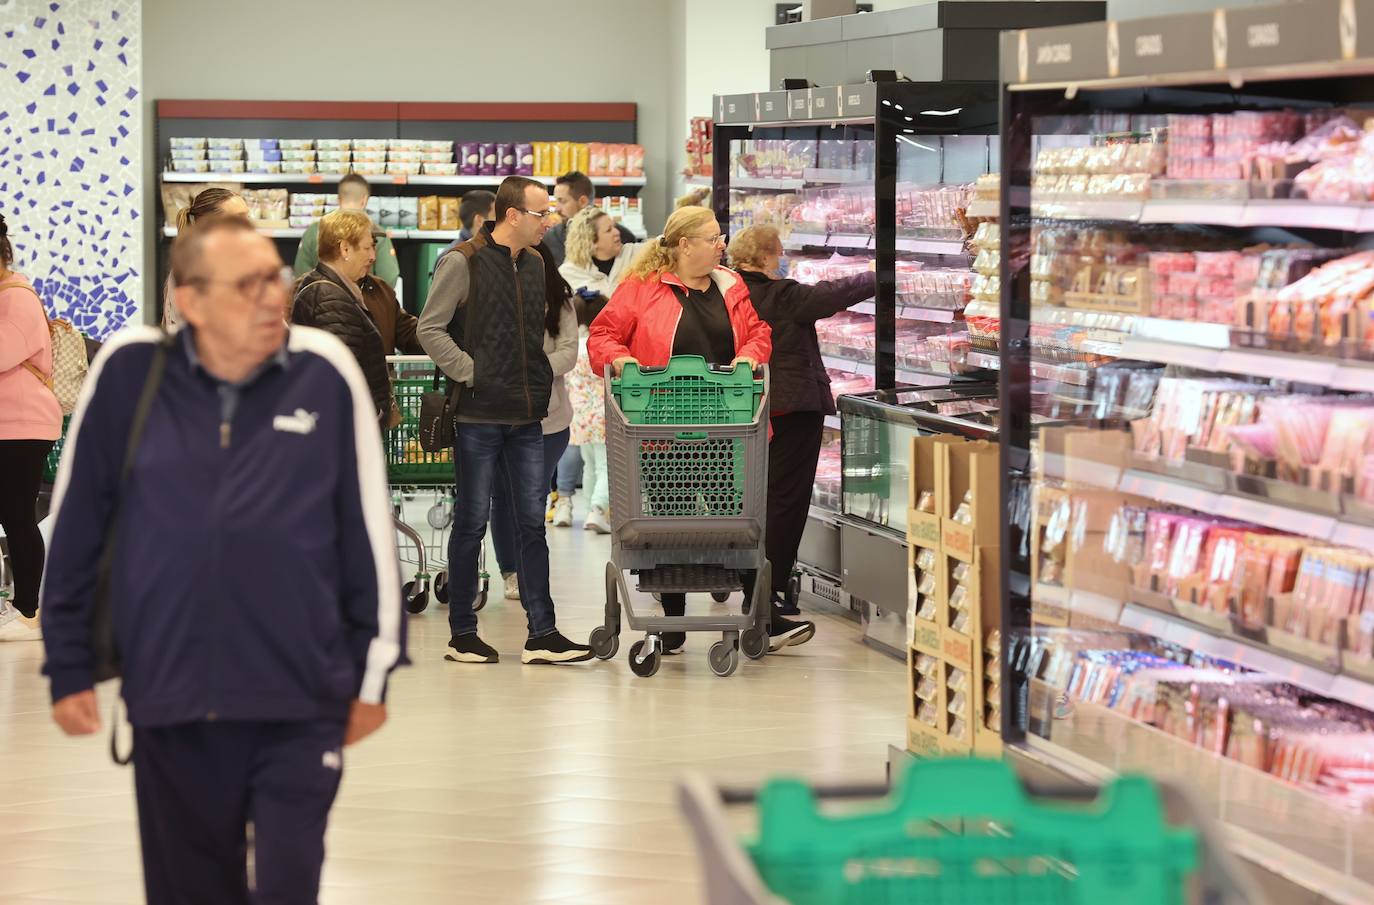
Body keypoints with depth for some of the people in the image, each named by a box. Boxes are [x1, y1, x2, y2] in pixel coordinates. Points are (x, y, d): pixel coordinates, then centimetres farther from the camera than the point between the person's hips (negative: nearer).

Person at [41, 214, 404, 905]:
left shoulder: (325, 372, -4)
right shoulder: (129, 372, -4)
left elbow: (368, 529, 2)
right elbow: (76, 529, 4)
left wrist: (374, 670, 5)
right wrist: (69, 666, 6)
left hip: (301, 703, -1)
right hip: (170, 701, 1)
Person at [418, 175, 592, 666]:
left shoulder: (535, 265, 12)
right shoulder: (463, 263, -8)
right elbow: (431, 329, -9)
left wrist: (542, 378, 11)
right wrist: (470, 373, -13)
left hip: (527, 417, 6)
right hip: (479, 417, -6)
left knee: (533, 523, 4)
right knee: (472, 522, 2)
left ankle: (542, 634, 6)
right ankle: (462, 634, 11)